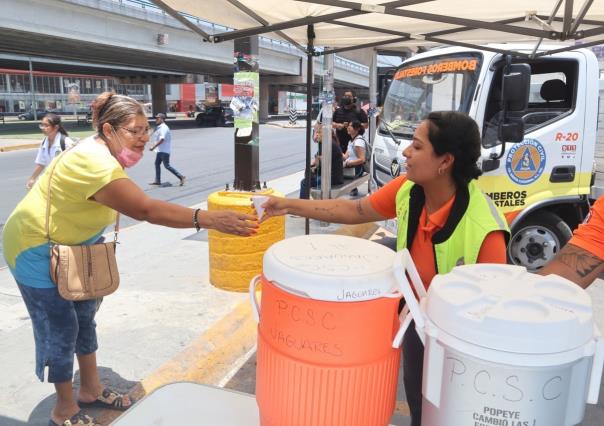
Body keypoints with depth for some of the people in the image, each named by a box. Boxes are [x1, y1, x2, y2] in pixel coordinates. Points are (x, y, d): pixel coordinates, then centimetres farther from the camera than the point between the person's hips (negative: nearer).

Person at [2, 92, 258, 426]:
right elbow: (145, 210, -43)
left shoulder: (107, 152, -3)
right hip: (36, 249, -9)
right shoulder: (94, 163, -34)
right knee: (62, 327, -1)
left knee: (84, 316, 14)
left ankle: (90, 389, 31)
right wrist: (209, 219, -48)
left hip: (68, 246, 9)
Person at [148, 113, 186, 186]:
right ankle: (157, 180, 18)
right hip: (160, 150, 10)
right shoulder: (159, 127, 14)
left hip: (164, 151, -10)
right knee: (157, 164, 12)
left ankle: (181, 177, -3)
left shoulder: (163, 128, -17)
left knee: (167, 166, -9)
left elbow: (162, 139, -26)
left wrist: (153, 147, -26)